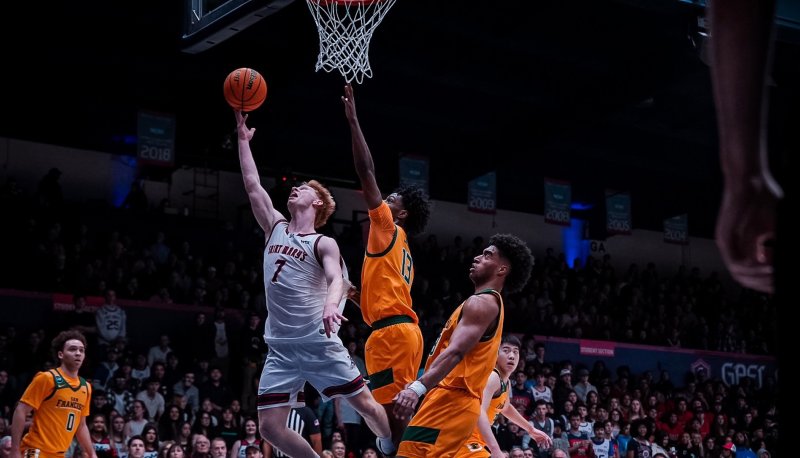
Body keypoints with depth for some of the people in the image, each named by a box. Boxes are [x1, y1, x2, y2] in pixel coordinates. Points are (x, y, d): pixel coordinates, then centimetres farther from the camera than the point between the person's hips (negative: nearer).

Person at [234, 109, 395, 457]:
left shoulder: (324, 244, -1)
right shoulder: (276, 228, 13)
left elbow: (336, 279, -19)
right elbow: (252, 185, 15)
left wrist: (331, 305, -41)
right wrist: (243, 139, 19)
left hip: (319, 344, -5)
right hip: (281, 349, 5)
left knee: (365, 404, 0)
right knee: (270, 427, -3)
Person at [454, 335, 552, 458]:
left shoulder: (506, 382, 15)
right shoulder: (492, 377, -17)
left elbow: (505, 408, 37)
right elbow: (479, 412, -34)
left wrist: (531, 429, 44)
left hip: (476, 439, 11)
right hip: (467, 438, -11)